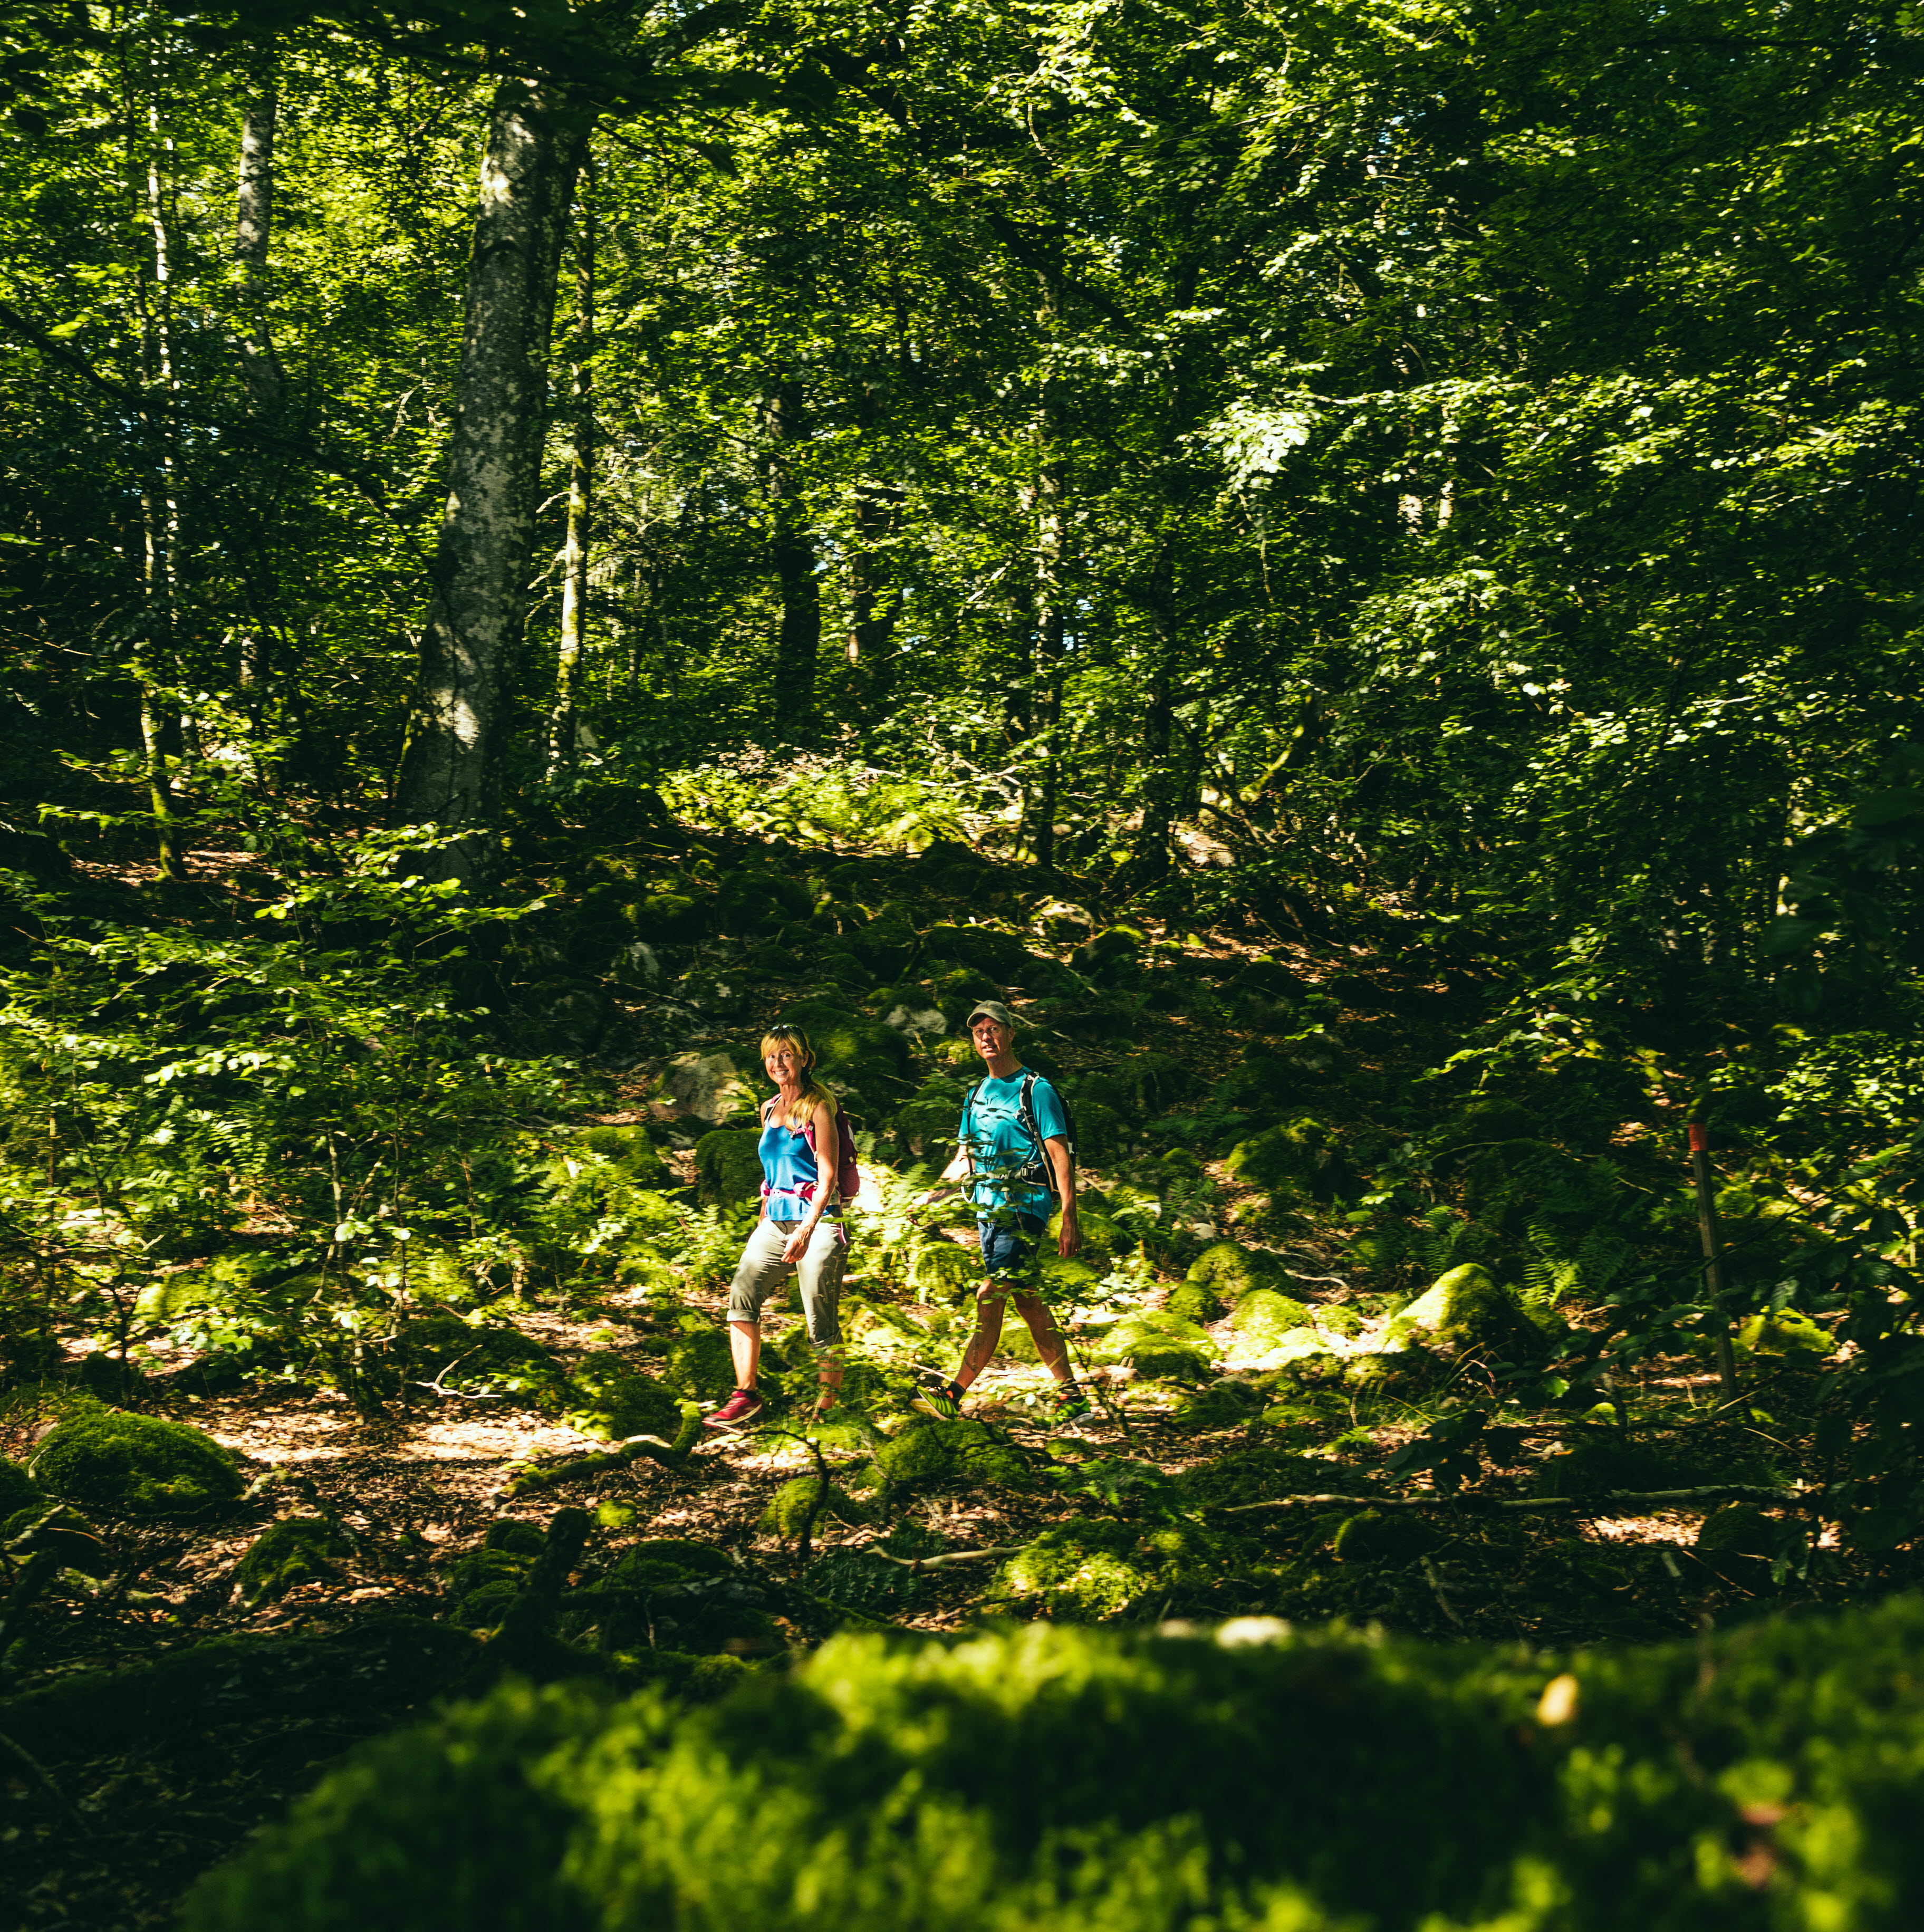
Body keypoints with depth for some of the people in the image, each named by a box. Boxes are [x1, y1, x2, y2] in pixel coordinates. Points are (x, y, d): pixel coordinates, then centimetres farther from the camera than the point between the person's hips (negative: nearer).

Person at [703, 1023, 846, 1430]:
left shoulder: (817, 1108, -5)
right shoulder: (769, 1110, 15)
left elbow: (827, 1178, -11)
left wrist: (806, 1230, -22)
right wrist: (763, 1219, 23)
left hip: (816, 1221, -6)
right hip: (775, 1222, 6)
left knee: (822, 1323, -5)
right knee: (741, 1296, -9)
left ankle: (828, 1409, 4)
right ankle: (746, 1396, -6)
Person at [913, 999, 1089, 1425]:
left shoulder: (1036, 1090, -5)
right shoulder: (977, 1094, 17)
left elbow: (1061, 1157, -9)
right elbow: (964, 1159, 22)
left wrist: (1070, 1221, -16)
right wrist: (928, 1199, 12)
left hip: (1025, 1206, -8)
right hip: (988, 1209, 8)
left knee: (990, 1297, -14)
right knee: (1027, 1301, 8)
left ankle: (954, 1396, -16)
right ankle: (1071, 1395, 15)